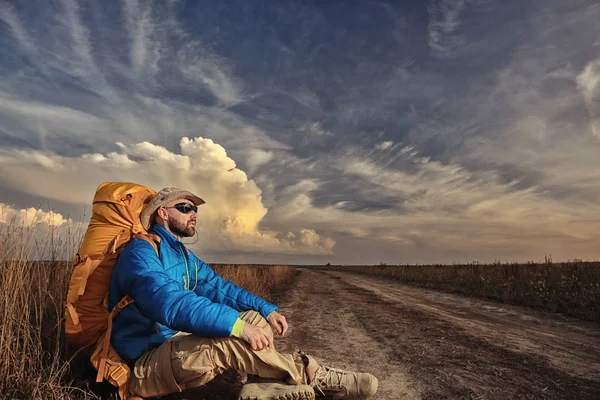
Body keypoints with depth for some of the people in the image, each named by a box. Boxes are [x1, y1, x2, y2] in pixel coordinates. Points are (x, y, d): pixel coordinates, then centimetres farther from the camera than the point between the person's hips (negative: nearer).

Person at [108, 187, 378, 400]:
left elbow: (219, 288, 8)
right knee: (230, 339, -32)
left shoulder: (184, 256, 13)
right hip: (145, 365, -9)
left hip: (178, 344, 9)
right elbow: (171, 303, -34)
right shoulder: (141, 252, -17)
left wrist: (267, 309, -6)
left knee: (255, 318, -1)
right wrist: (238, 326, -38)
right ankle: (315, 378, -17)